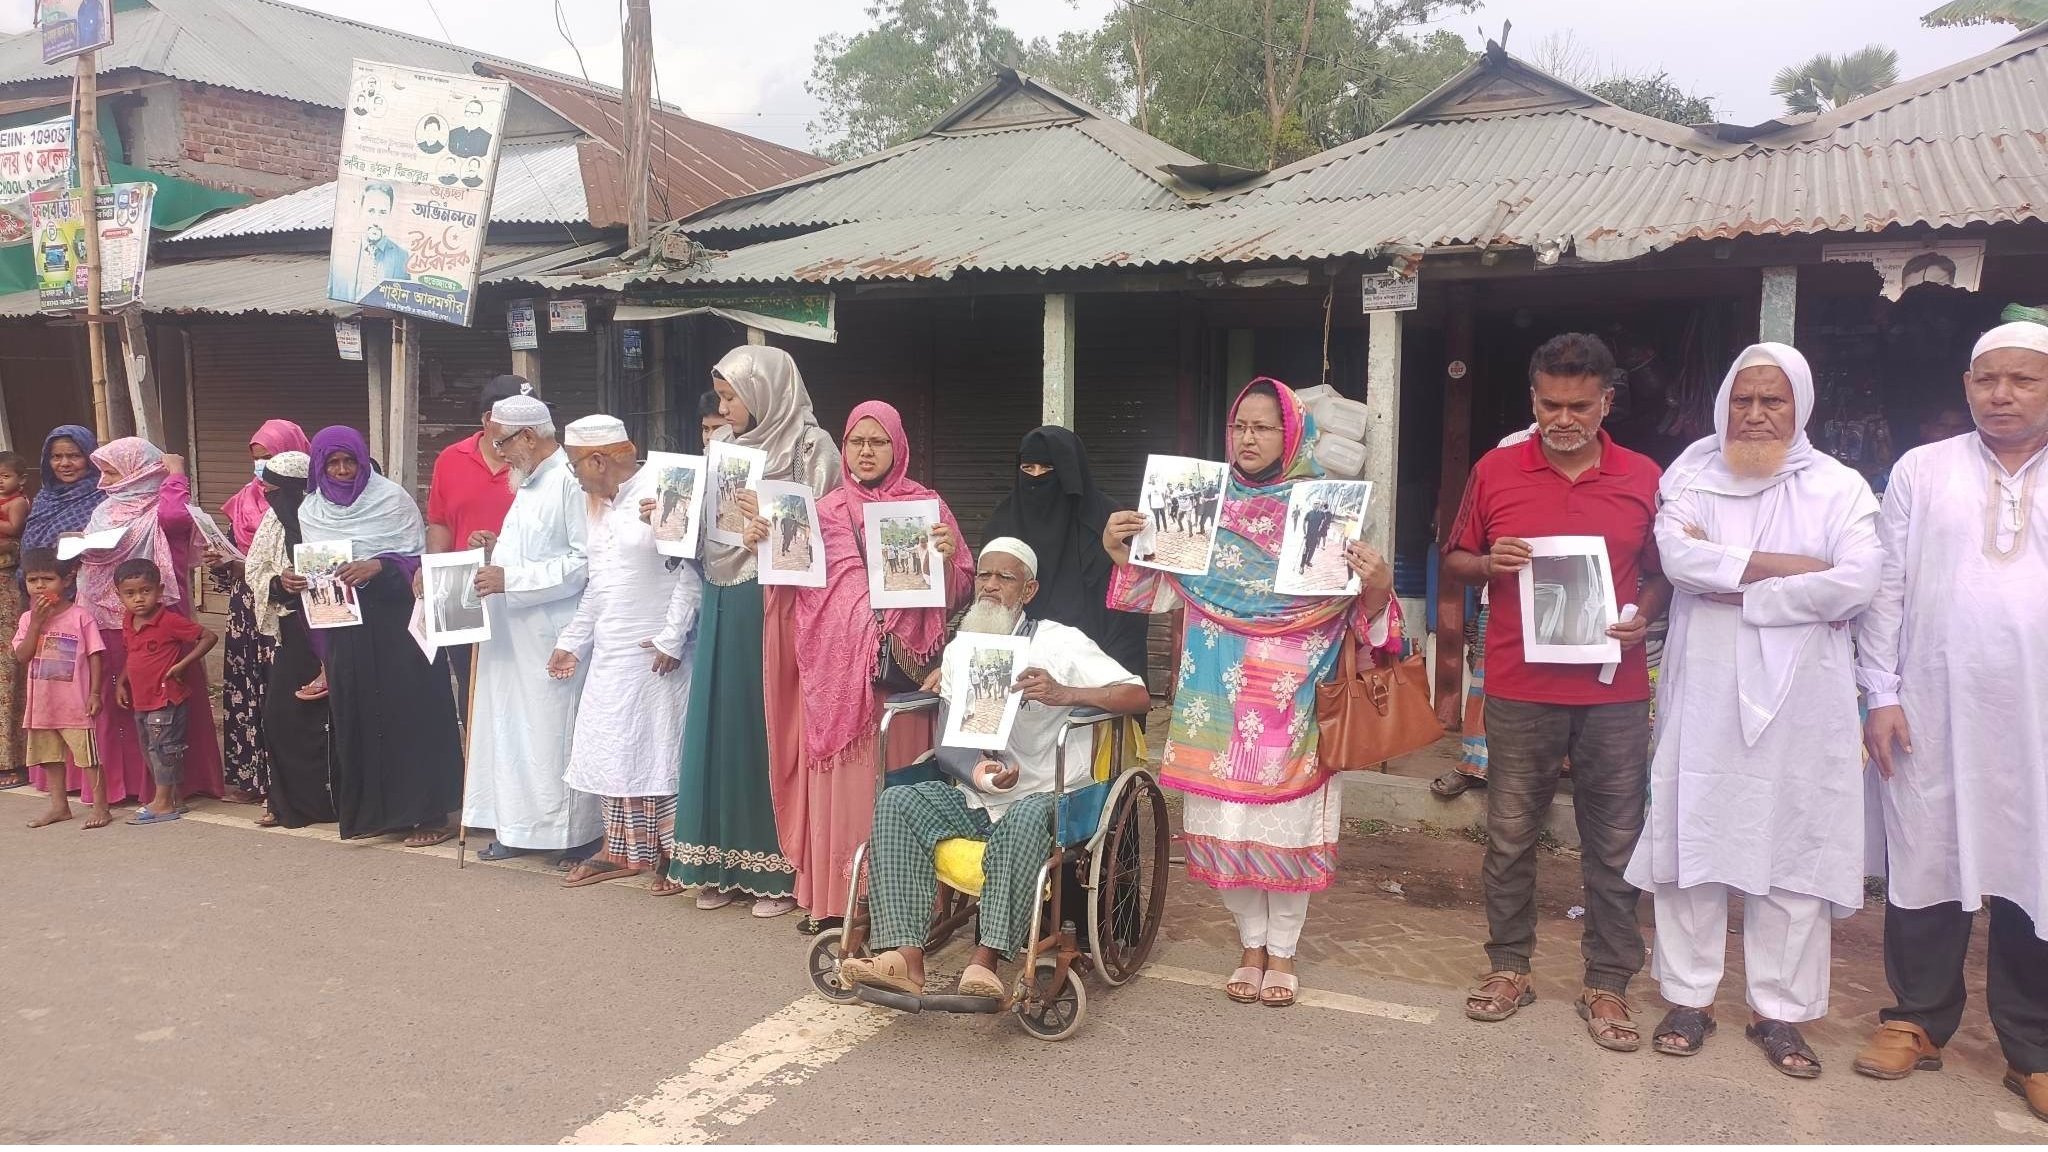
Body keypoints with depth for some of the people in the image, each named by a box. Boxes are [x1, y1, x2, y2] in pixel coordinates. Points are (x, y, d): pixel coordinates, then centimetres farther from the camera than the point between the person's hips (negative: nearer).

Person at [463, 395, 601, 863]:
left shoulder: (570, 481, -12)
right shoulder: (528, 484, 19)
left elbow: (584, 562, -19)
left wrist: (510, 580, -19)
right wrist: (493, 555, 9)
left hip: (551, 636, -9)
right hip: (513, 635, 10)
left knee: (552, 732, -5)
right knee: (512, 729, 11)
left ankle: (572, 830, 5)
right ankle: (518, 826, 19)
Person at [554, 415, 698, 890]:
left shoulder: (660, 492, -14)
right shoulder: (599, 505, 15)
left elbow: (688, 572, -17)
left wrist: (671, 639, -18)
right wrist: (572, 642, 19)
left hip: (654, 653, -9)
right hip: (609, 652, 9)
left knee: (657, 748, -2)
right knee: (609, 748, 11)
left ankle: (673, 853, 8)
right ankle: (622, 849, 22)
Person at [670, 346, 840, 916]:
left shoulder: (812, 446, -6)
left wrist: (774, 523, -27)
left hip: (775, 608, -6)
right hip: (724, 606, 6)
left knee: (769, 731, -2)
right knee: (719, 729, 8)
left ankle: (777, 870, 10)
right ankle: (722, 864, 20)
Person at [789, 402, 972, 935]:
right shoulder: (823, 510, 13)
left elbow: (956, 591, 4)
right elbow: (796, 582, 16)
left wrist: (950, 556, -16)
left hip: (898, 666, -2)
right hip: (835, 669, 2)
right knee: (837, 777, 2)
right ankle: (831, 895, 9)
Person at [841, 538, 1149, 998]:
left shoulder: (1061, 643, -2)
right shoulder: (959, 650, 14)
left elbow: (1139, 697, -12)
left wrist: (1063, 693, -27)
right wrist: (975, 769, -11)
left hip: (1043, 799, -5)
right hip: (973, 798, 5)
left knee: (1026, 818, -39)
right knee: (896, 802, -20)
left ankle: (985, 960, -43)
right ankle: (906, 957, -31)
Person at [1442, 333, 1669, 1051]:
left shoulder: (1642, 479, 4)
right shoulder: (1495, 471, 3)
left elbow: (1659, 576, 13)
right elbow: (1454, 561, 12)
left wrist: (1642, 618, -8)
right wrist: (1490, 564, -10)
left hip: (1614, 693, 0)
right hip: (1519, 688, 0)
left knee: (1615, 845, 6)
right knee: (1510, 836, 8)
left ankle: (1607, 984, 19)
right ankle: (1508, 966, 24)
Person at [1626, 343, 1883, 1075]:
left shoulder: (1839, 487, 4)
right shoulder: (1691, 477, 5)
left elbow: (1856, 583, -11)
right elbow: (1677, 555, -13)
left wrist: (1733, 588, -11)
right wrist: (1792, 566, -13)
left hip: (1800, 699, 0)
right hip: (1704, 693, 0)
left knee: (1795, 849, 4)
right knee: (1694, 840, 5)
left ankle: (1780, 1010, 17)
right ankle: (1688, 996, 18)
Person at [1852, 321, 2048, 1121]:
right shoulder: (1921, 470, 6)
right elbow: (1887, 587, 4)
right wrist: (1881, 693, -2)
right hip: (1933, 713, 0)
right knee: (1925, 864, 8)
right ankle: (1918, 1020, 23)